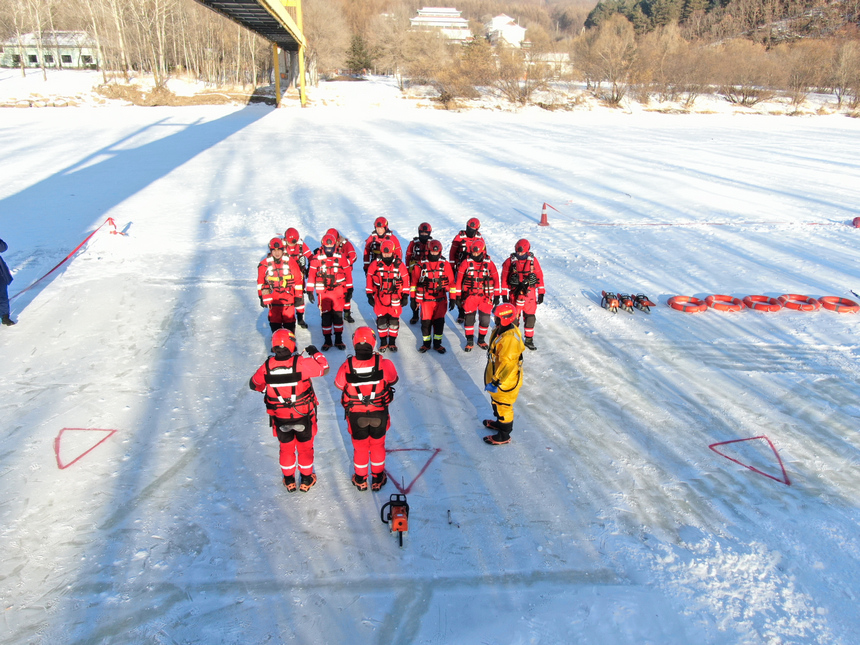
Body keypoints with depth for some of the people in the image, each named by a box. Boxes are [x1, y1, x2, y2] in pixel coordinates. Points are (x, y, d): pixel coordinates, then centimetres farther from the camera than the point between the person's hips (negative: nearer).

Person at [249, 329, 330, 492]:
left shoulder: (267, 367, -16)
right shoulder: (302, 363, -25)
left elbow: (254, 384, 2)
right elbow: (324, 368, -12)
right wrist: (316, 353, 4)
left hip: (280, 417, 2)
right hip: (303, 415, -2)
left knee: (286, 447, 22)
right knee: (305, 447, 19)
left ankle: (289, 480, 37)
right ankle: (306, 479, 35)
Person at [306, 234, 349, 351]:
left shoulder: (339, 258, 4)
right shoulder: (316, 259, -3)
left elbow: (344, 274, 12)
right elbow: (311, 275, 0)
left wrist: (345, 290, 13)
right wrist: (310, 291, -2)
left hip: (338, 291, 2)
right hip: (323, 292, -2)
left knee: (338, 315, 4)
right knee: (325, 316, 2)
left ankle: (338, 340, 15)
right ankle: (327, 340, 12)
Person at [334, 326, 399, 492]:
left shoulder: (347, 366, -23)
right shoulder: (384, 364, -24)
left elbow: (339, 385, -5)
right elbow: (393, 379, -3)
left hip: (355, 414, 0)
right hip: (379, 413, 0)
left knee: (360, 447, 21)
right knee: (378, 445, 22)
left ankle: (360, 480, 38)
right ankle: (378, 479, 38)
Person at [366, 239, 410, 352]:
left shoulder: (400, 265, -1)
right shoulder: (375, 264, -1)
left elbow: (405, 280, 3)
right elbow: (370, 280, 4)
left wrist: (405, 296, 2)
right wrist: (370, 295, 3)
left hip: (395, 298, 0)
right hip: (380, 298, 0)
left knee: (394, 320, 6)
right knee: (381, 320, 5)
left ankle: (392, 342, 20)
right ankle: (383, 342, 19)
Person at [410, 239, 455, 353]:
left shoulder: (445, 264, 0)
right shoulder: (421, 265, -1)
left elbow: (451, 282, 3)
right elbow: (414, 281, 5)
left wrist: (453, 298, 1)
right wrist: (414, 297, 4)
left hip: (440, 299, 1)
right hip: (425, 300, 0)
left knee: (439, 321, 4)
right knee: (426, 322, 3)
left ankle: (437, 344, 18)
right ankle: (426, 343, 20)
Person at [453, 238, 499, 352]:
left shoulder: (489, 263, 0)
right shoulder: (466, 263, -3)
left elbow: (496, 279, 7)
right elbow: (459, 280, 1)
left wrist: (496, 296, 5)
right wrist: (458, 296, -1)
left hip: (485, 297, 1)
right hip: (470, 296, -1)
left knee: (485, 319, 3)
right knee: (469, 318, -1)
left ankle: (481, 339, 25)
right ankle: (469, 341, 16)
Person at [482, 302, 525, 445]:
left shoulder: (510, 338, -34)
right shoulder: (501, 329, -2)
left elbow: (507, 364, -32)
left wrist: (495, 381, -27)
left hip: (506, 380, -9)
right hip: (496, 375, 10)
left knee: (503, 405, 8)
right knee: (497, 401, 28)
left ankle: (504, 436, 25)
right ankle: (499, 422, 50)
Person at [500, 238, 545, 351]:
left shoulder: (533, 260, 0)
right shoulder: (510, 261, -3)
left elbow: (540, 276, 6)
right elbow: (504, 278, 1)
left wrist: (541, 293, 5)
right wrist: (504, 295, -1)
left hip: (530, 294, 1)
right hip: (514, 294, -1)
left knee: (530, 317, 7)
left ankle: (529, 340, 21)